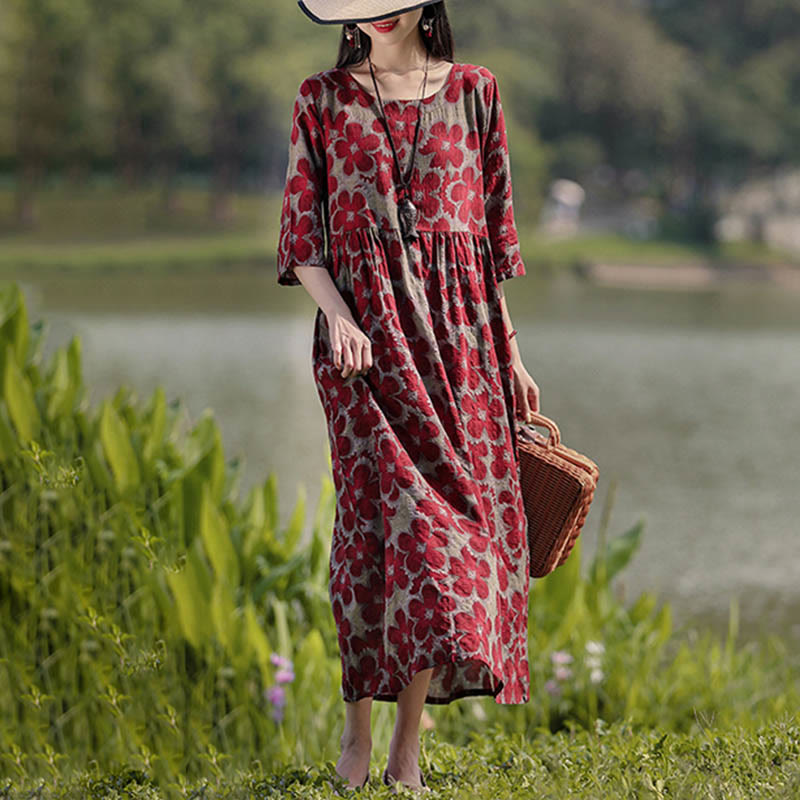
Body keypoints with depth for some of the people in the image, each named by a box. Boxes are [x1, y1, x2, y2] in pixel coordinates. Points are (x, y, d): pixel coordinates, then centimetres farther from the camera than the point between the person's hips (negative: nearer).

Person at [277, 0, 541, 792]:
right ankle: (358, 717, 0)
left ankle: (407, 745, 3)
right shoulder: (323, 101, 8)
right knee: (401, 512, -14)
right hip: (365, 331, -2)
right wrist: (336, 314, -12)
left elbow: (493, 225, 13)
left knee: (452, 516, -3)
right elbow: (302, 236, 6)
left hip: (456, 331, 2)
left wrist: (509, 352, 11)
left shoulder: (472, 92, 11)